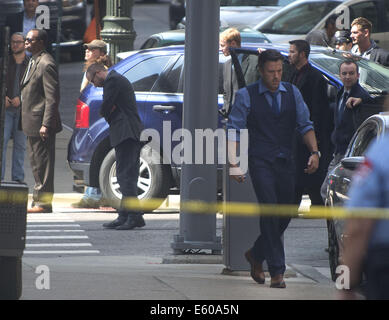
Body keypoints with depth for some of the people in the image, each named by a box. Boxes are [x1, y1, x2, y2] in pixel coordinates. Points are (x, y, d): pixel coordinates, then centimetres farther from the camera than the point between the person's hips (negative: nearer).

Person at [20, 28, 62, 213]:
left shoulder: (46, 64, -16)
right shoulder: (33, 62, 16)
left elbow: (52, 98, -19)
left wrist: (46, 124, -22)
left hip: (41, 123, -11)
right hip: (31, 124, 11)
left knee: (43, 164, -6)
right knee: (36, 164, 16)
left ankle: (43, 203, -3)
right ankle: (39, 199, 23)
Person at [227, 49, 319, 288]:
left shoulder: (292, 93, 11)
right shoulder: (246, 96, 0)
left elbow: (305, 125, 12)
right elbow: (234, 131, -2)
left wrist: (314, 152, -3)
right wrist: (234, 163, -12)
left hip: (286, 162, 4)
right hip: (261, 162, -4)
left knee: (285, 215, 6)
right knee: (270, 212, -15)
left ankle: (256, 255, 30)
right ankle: (277, 271, -14)